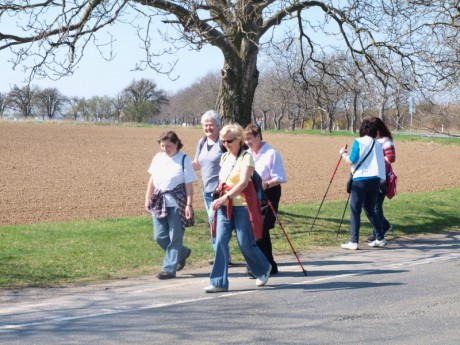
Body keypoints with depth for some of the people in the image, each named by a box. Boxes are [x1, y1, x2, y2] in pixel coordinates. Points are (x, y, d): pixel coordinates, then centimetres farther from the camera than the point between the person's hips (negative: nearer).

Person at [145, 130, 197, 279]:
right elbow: (152, 179, 16)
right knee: (159, 237, 5)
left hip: (177, 203, -5)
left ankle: (169, 269, 9)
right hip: (159, 201, 5)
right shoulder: (158, 158, 7)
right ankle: (182, 253, 29)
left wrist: (189, 205, -13)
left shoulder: (184, 160, -6)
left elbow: (189, 185, -8)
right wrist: (148, 198, 14)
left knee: (174, 238, 0)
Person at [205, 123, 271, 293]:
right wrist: (219, 199, 9)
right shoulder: (224, 158, 13)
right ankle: (219, 282, -1)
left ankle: (264, 269, 28)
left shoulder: (246, 157, -8)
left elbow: (243, 182, -21)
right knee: (220, 242, -4)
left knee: (245, 244, 1)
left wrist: (225, 197, -30)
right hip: (224, 206, 6)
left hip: (242, 205, -6)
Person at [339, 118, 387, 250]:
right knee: (370, 210, 19)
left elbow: (351, 160, -10)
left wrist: (343, 153, 7)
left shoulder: (359, 142, -4)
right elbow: (381, 163, 12)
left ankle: (354, 242, -9)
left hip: (361, 179, -6)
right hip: (376, 179, 6)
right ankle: (380, 239, 20)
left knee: (355, 210, -3)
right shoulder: (378, 145, 13)